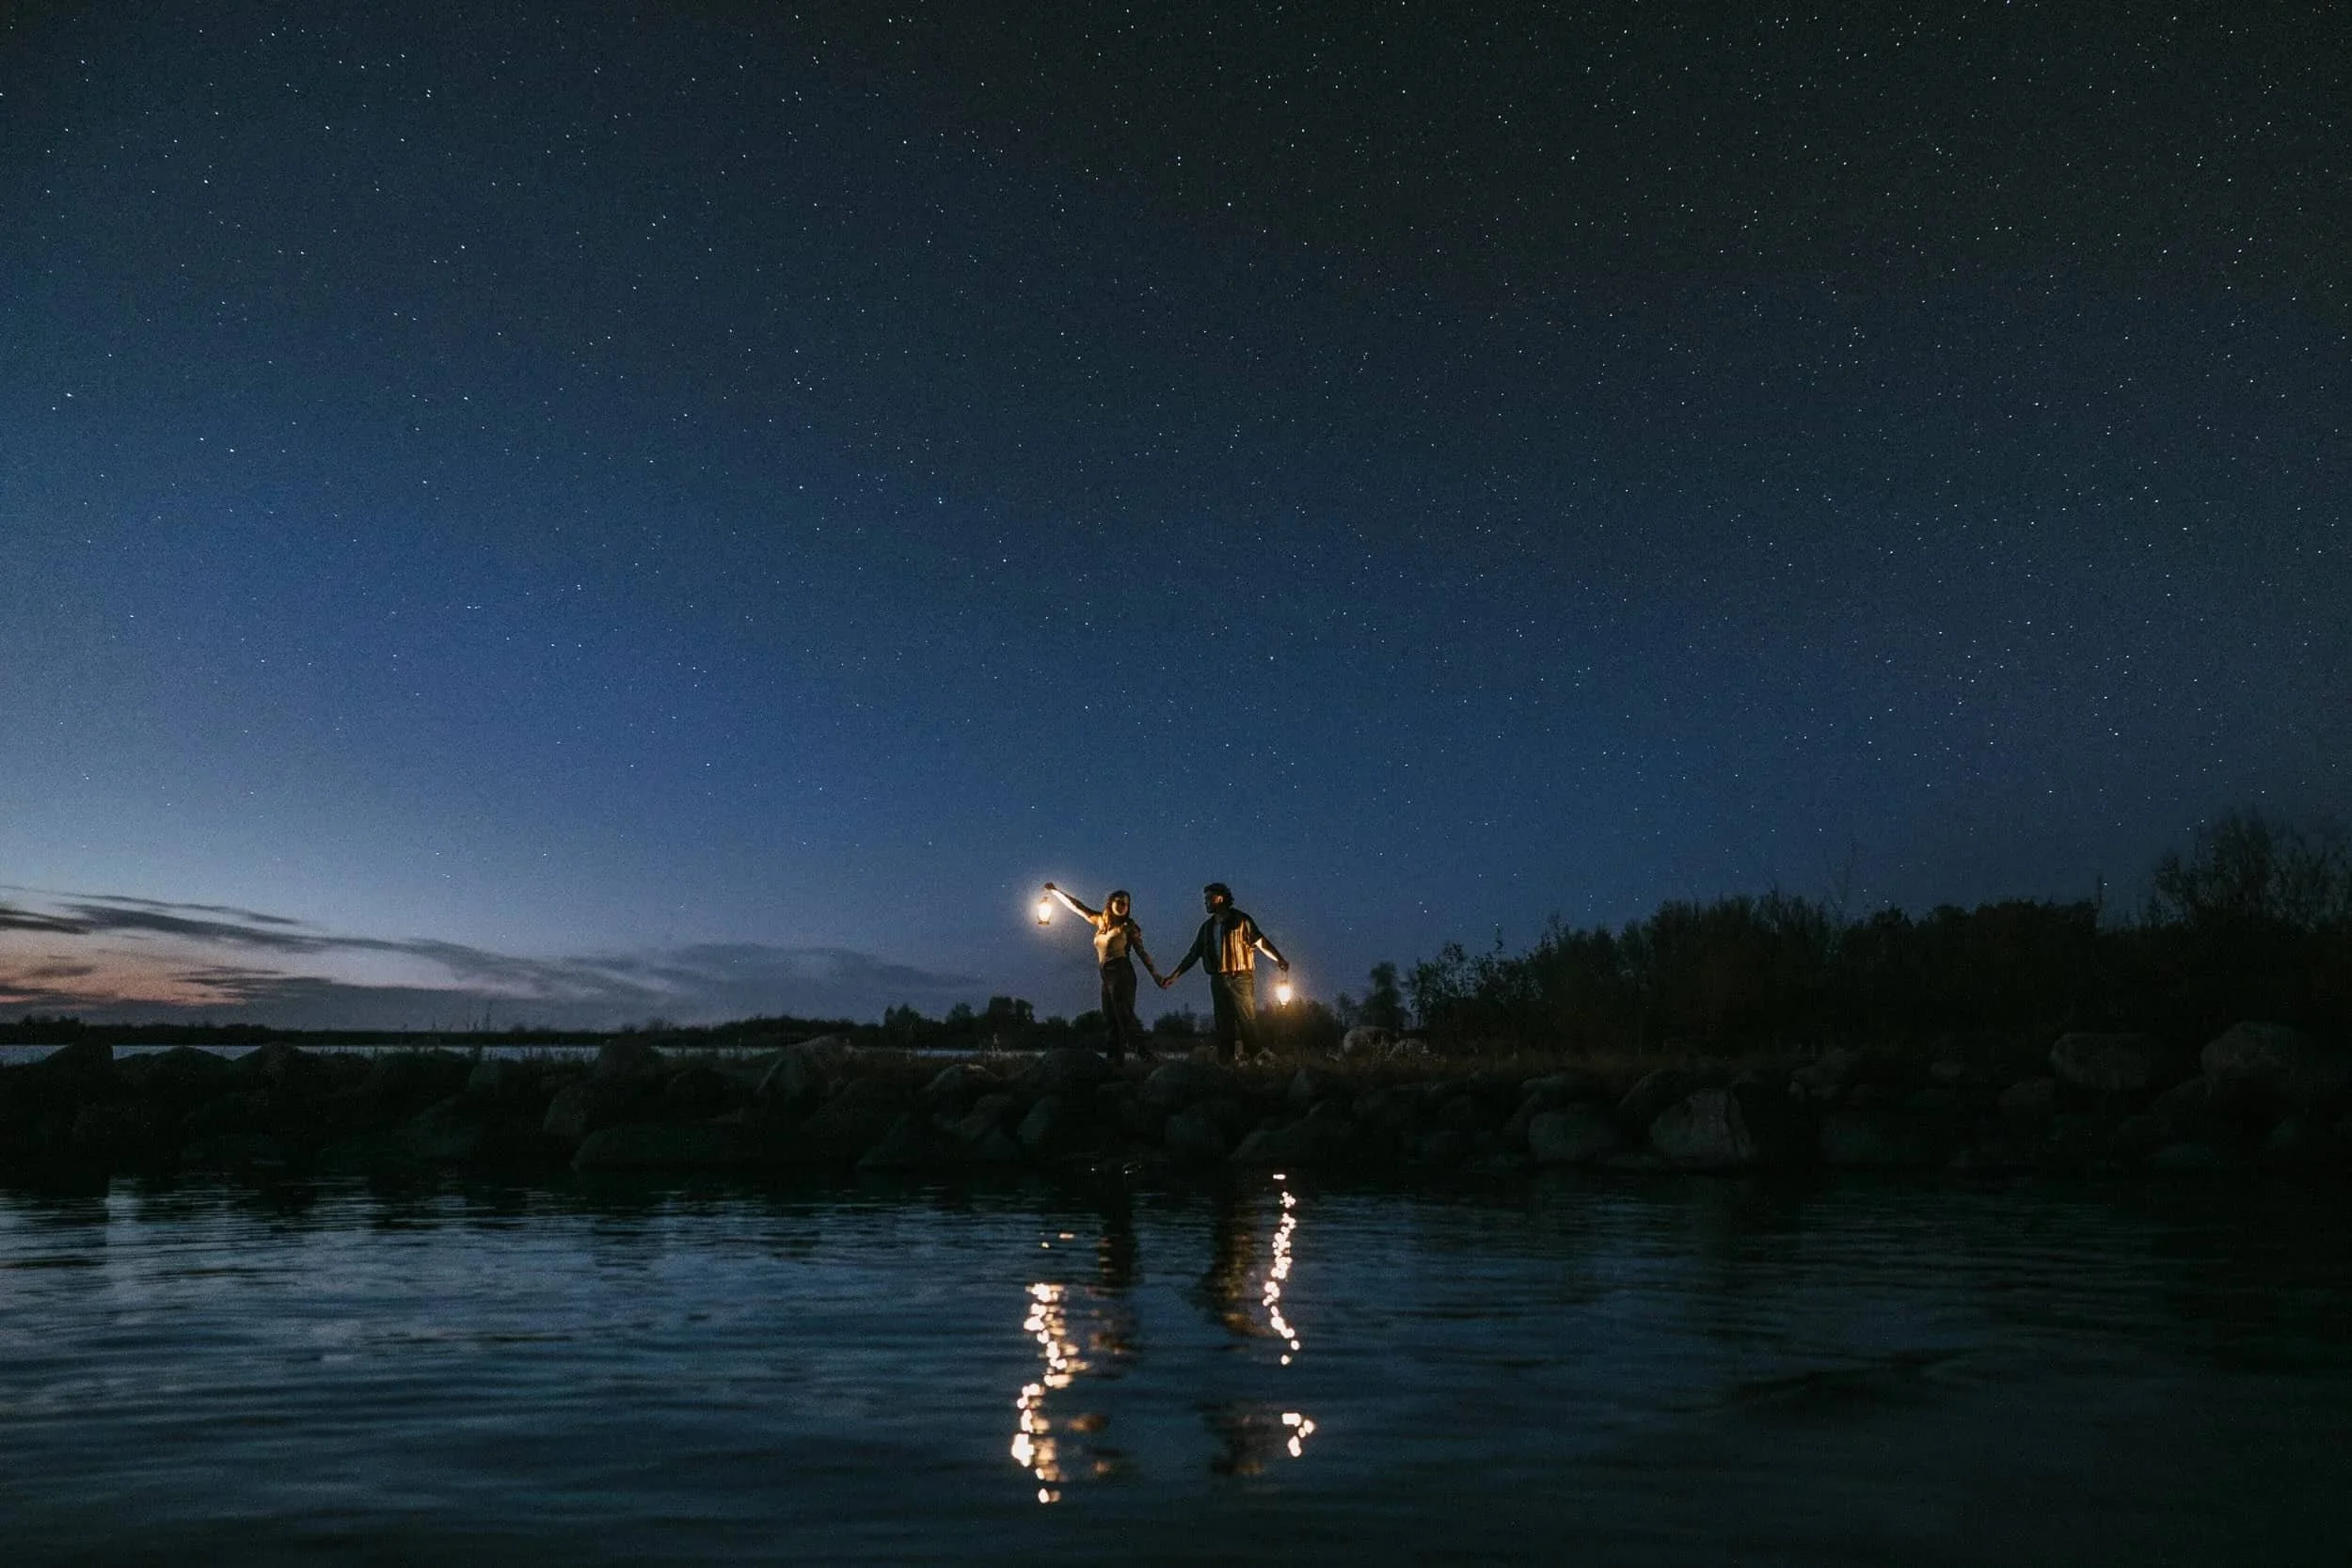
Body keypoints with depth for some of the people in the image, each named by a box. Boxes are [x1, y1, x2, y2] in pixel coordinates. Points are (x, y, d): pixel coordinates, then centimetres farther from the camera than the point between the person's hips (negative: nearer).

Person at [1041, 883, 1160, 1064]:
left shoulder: (1128, 926, 4)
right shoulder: (1101, 920, 18)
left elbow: (1141, 952, 2)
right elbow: (1076, 907, 25)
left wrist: (1156, 975, -4)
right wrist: (1055, 891, 30)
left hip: (1121, 973, -6)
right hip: (1107, 976, 6)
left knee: (1124, 1015, -19)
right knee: (1113, 1021, 1)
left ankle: (1146, 1055, -27)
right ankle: (1116, 1060, -3)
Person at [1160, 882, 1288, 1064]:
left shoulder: (1241, 920, 1)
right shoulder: (1207, 927, 17)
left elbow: (1261, 942, -7)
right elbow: (1193, 955, 20)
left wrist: (1279, 959, -22)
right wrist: (1173, 976, 16)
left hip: (1240, 978, -5)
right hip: (1218, 980, 5)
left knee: (1247, 1020, -11)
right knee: (1223, 1024, 4)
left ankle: (1258, 1056, -8)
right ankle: (1225, 1062, 6)